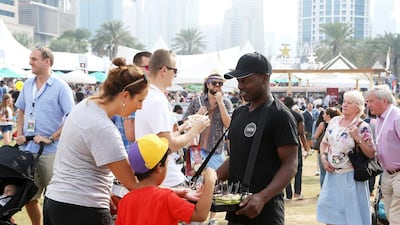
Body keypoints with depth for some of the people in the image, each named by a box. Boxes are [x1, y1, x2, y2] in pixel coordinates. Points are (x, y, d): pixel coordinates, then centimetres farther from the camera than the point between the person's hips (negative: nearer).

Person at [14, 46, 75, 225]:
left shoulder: (60, 86, -8)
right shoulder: (28, 84, 10)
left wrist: (51, 138, -17)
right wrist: (20, 134, 6)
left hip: (50, 151, -6)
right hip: (27, 149, 6)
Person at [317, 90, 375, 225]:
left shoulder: (362, 127, -11)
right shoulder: (334, 121, 5)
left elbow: (371, 154, -13)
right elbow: (324, 143, 15)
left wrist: (357, 138, -22)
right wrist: (323, 159, -1)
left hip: (350, 177, -5)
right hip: (332, 174, 5)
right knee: (330, 212, 14)